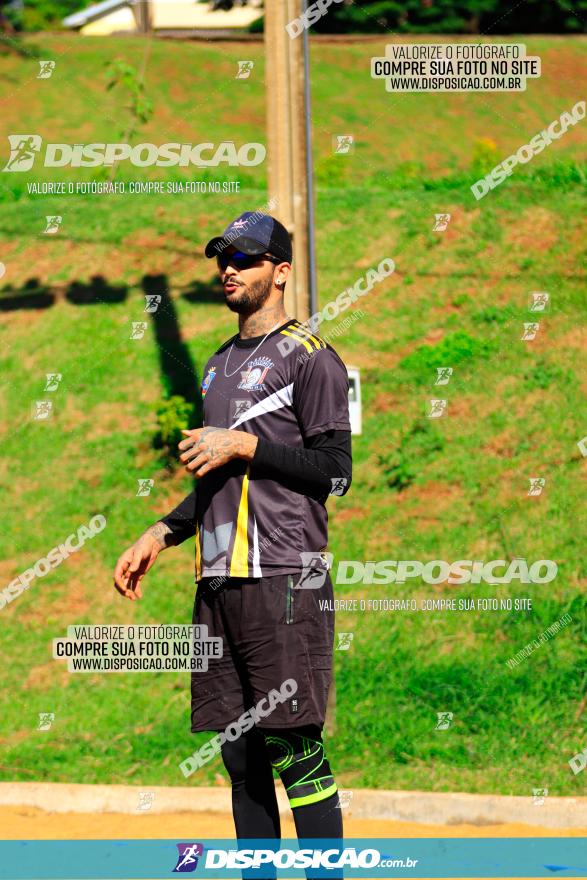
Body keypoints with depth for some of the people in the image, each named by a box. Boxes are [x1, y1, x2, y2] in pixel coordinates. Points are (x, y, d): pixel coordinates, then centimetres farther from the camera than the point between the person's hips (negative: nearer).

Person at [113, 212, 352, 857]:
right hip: (218, 583, 8)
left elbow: (334, 470, -10)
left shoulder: (308, 357, -2)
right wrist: (162, 534, 21)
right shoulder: (220, 364, 23)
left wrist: (244, 444, -12)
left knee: (294, 748, -11)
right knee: (240, 756, 7)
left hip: (284, 580, -8)